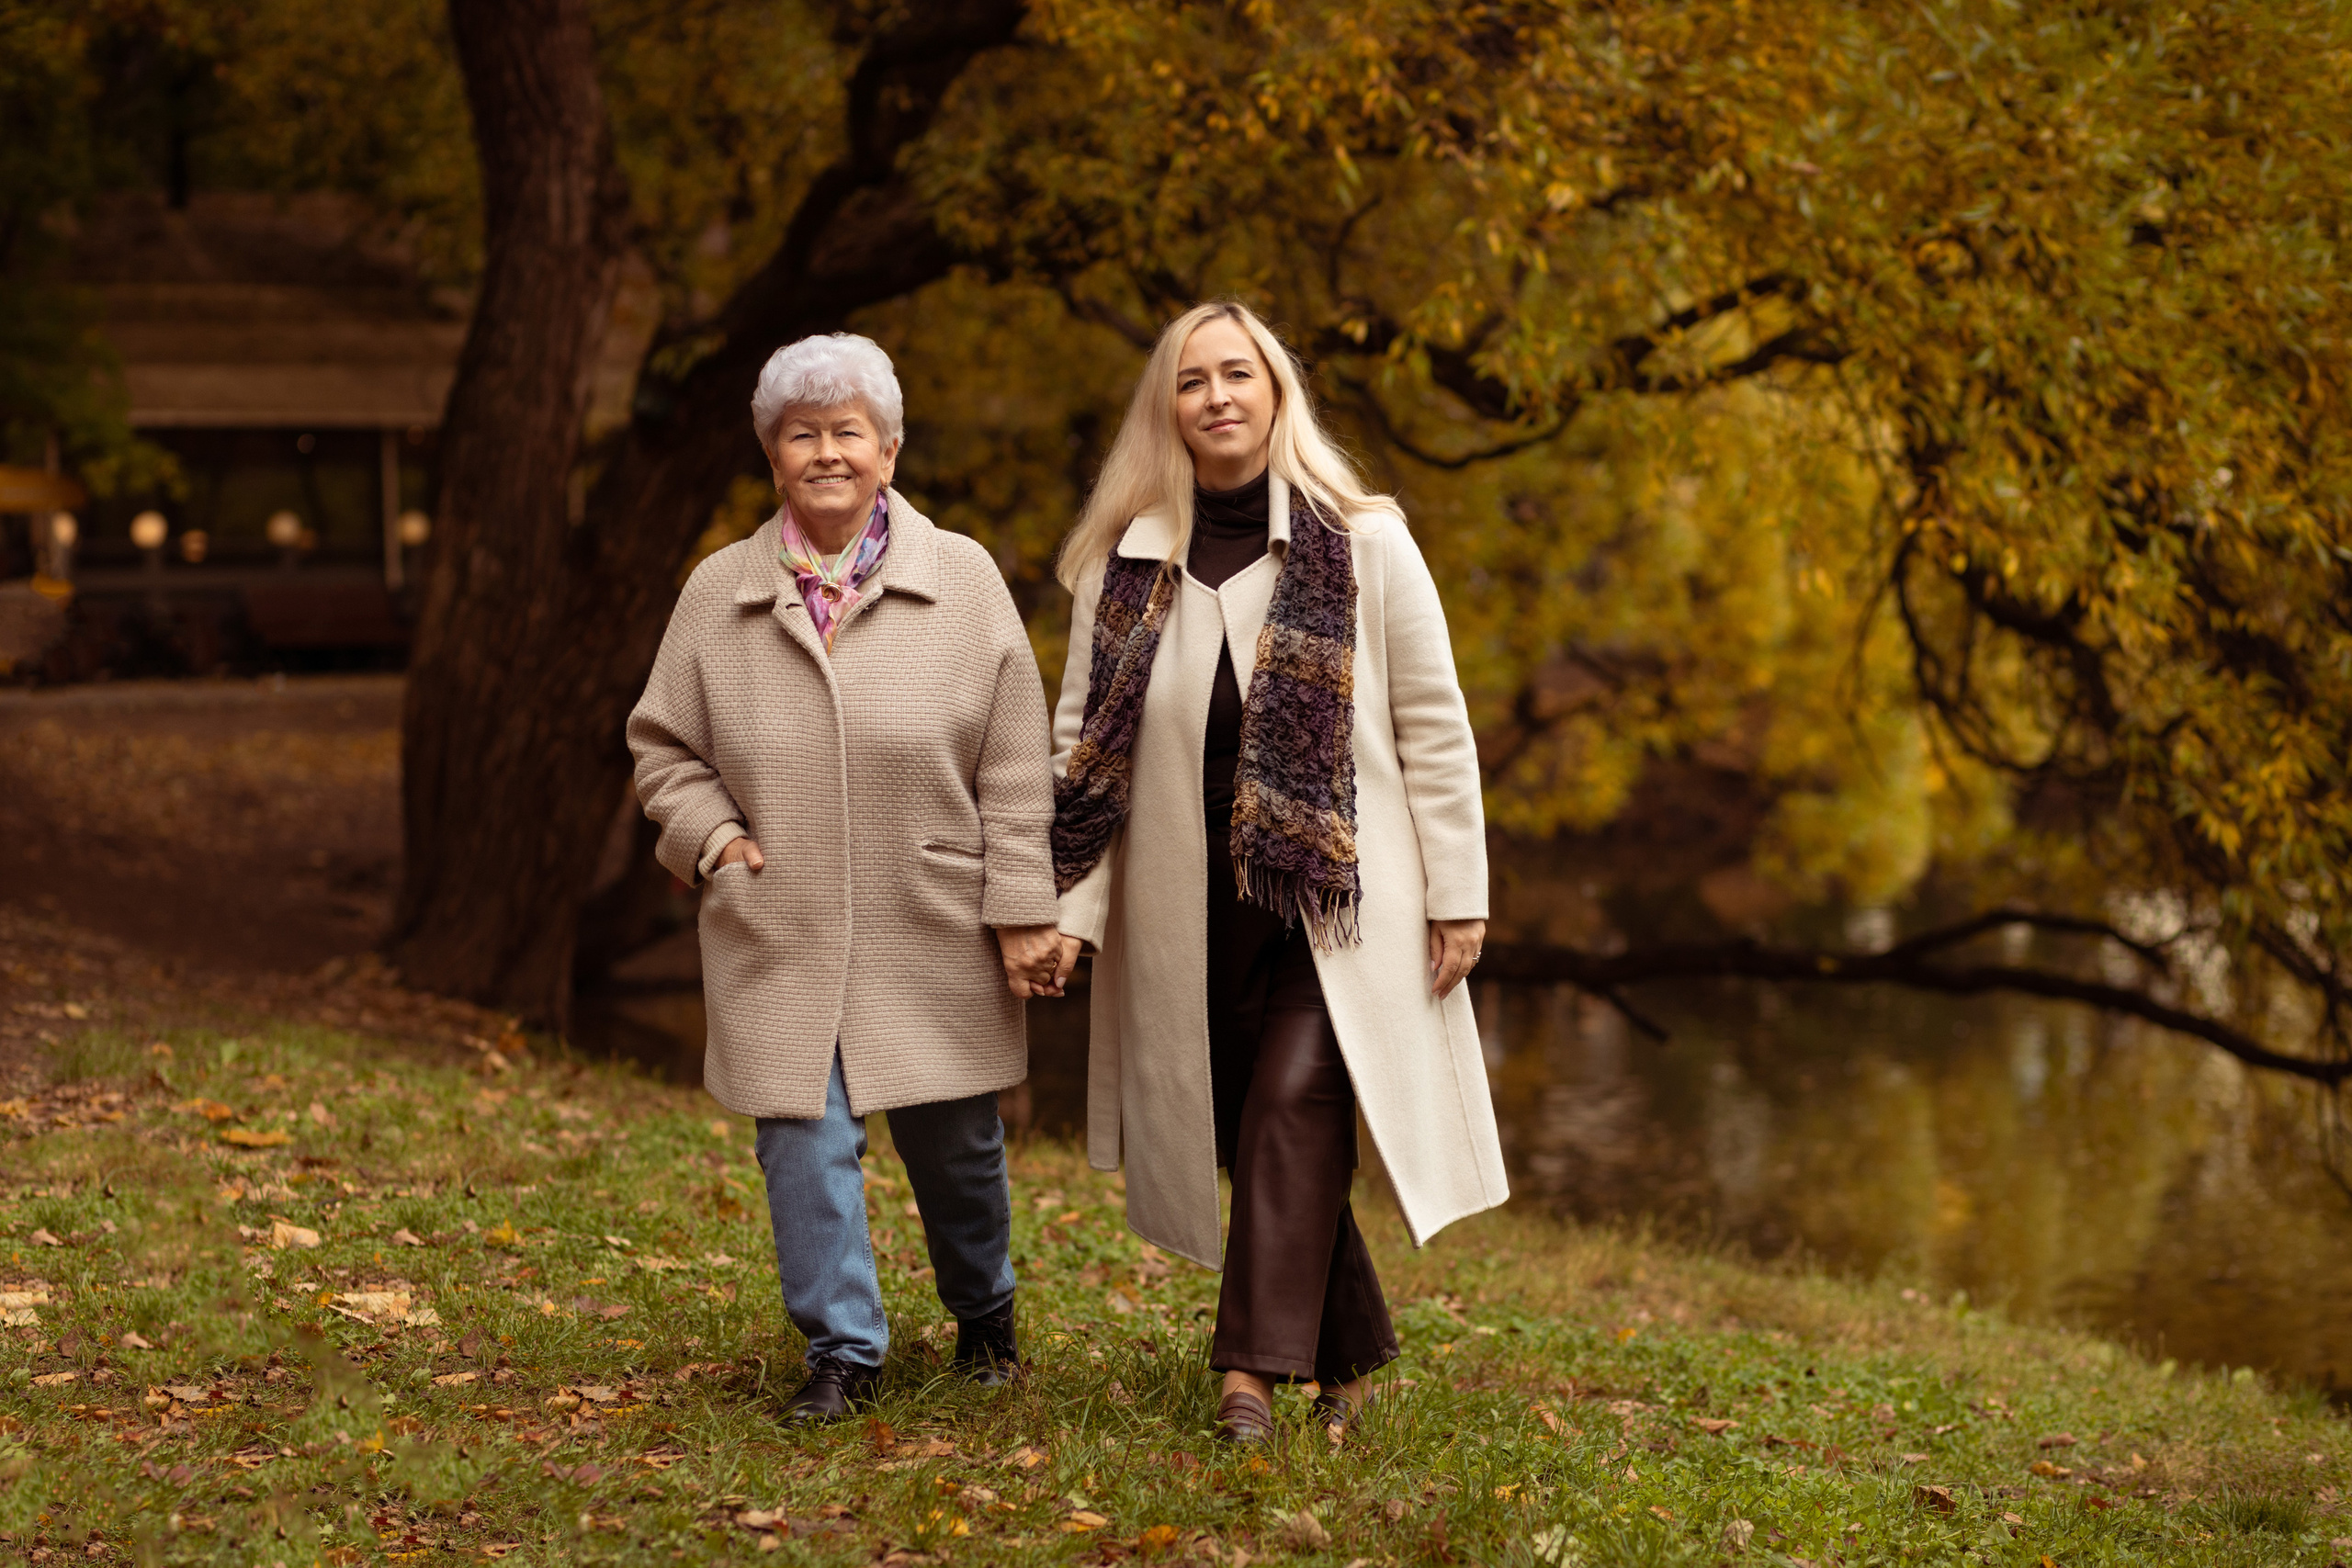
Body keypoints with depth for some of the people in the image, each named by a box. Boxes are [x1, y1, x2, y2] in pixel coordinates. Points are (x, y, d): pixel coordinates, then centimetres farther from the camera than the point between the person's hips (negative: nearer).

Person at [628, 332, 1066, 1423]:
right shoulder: (718, 593, 4)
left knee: (955, 1141, 10)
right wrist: (712, 835, -5)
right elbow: (663, 747, 13)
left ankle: (985, 1318, 35)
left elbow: (1014, 767, 0)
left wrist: (1022, 907, -4)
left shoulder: (963, 580, 1)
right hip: (778, 934, 1)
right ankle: (842, 1347, 11)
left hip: (932, 933, -1)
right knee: (803, 1138, -3)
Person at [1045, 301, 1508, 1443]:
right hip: (1194, 911, 3)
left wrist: (1458, 892, -2)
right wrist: (1067, 906, -1)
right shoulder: (1124, 565, 6)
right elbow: (1083, 743, 8)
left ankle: (1254, 1367, -19)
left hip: (1339, 895, -3)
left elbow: (1434, 726, 1)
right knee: (1244, 1128, 5)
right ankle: (1350, 1351, 22)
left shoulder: (1363, 544, -1)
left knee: (1294, 1103, -19)